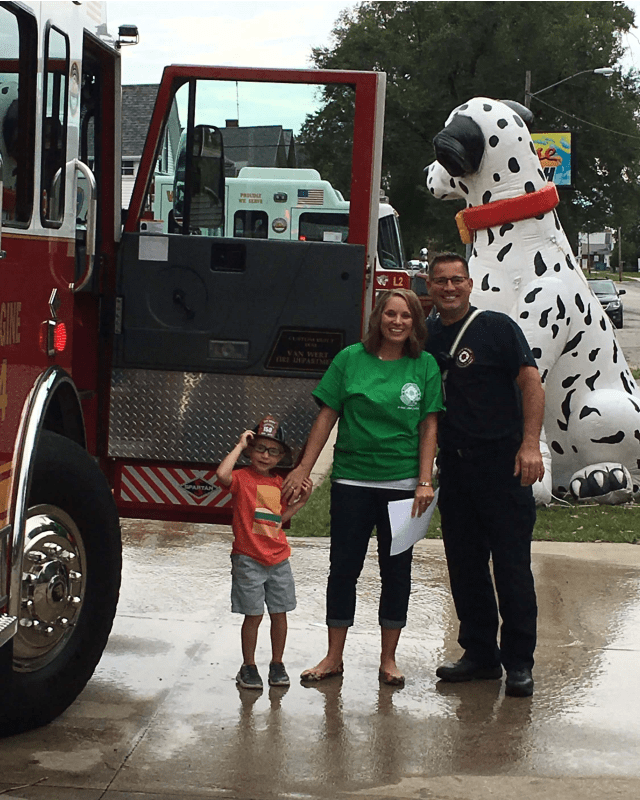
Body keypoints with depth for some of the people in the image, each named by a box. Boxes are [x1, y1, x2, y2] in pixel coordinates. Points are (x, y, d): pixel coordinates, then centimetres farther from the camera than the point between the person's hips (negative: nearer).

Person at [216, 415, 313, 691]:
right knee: (253, 615, -1)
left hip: (279, 559, 5)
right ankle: (248, 667, 14)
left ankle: (277, 664, 24)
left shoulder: (279, 484, 11)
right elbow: (222, 474, -31)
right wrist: (239, 445, -21)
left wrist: (301, 500, 7)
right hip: (248, 560, -5)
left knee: (279, 614, 9)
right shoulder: (242, 478, -7)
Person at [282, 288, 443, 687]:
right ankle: (334, 657, 16)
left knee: (397, 569, 6)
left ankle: (388, 659, 19)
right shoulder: (350, 359, 0)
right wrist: (304, 468, -1)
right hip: (352, 479, 0)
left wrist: (425, 481, -6)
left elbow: (429, 428, 2)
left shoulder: (425, 366, 2)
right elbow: (327, 416, 3)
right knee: (344, 566, 5)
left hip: (402, 483, 0)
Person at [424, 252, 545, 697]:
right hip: (453, 464, 6)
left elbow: (531, 384, -9)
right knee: (465, 565, 10)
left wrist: (529, 445, -19)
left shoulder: (498, 327, -3)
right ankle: (480, 655, 21)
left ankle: (519, 663, 4)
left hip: (502, 462, -5)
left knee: (512, 566, -4)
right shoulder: (426, 337, 12)